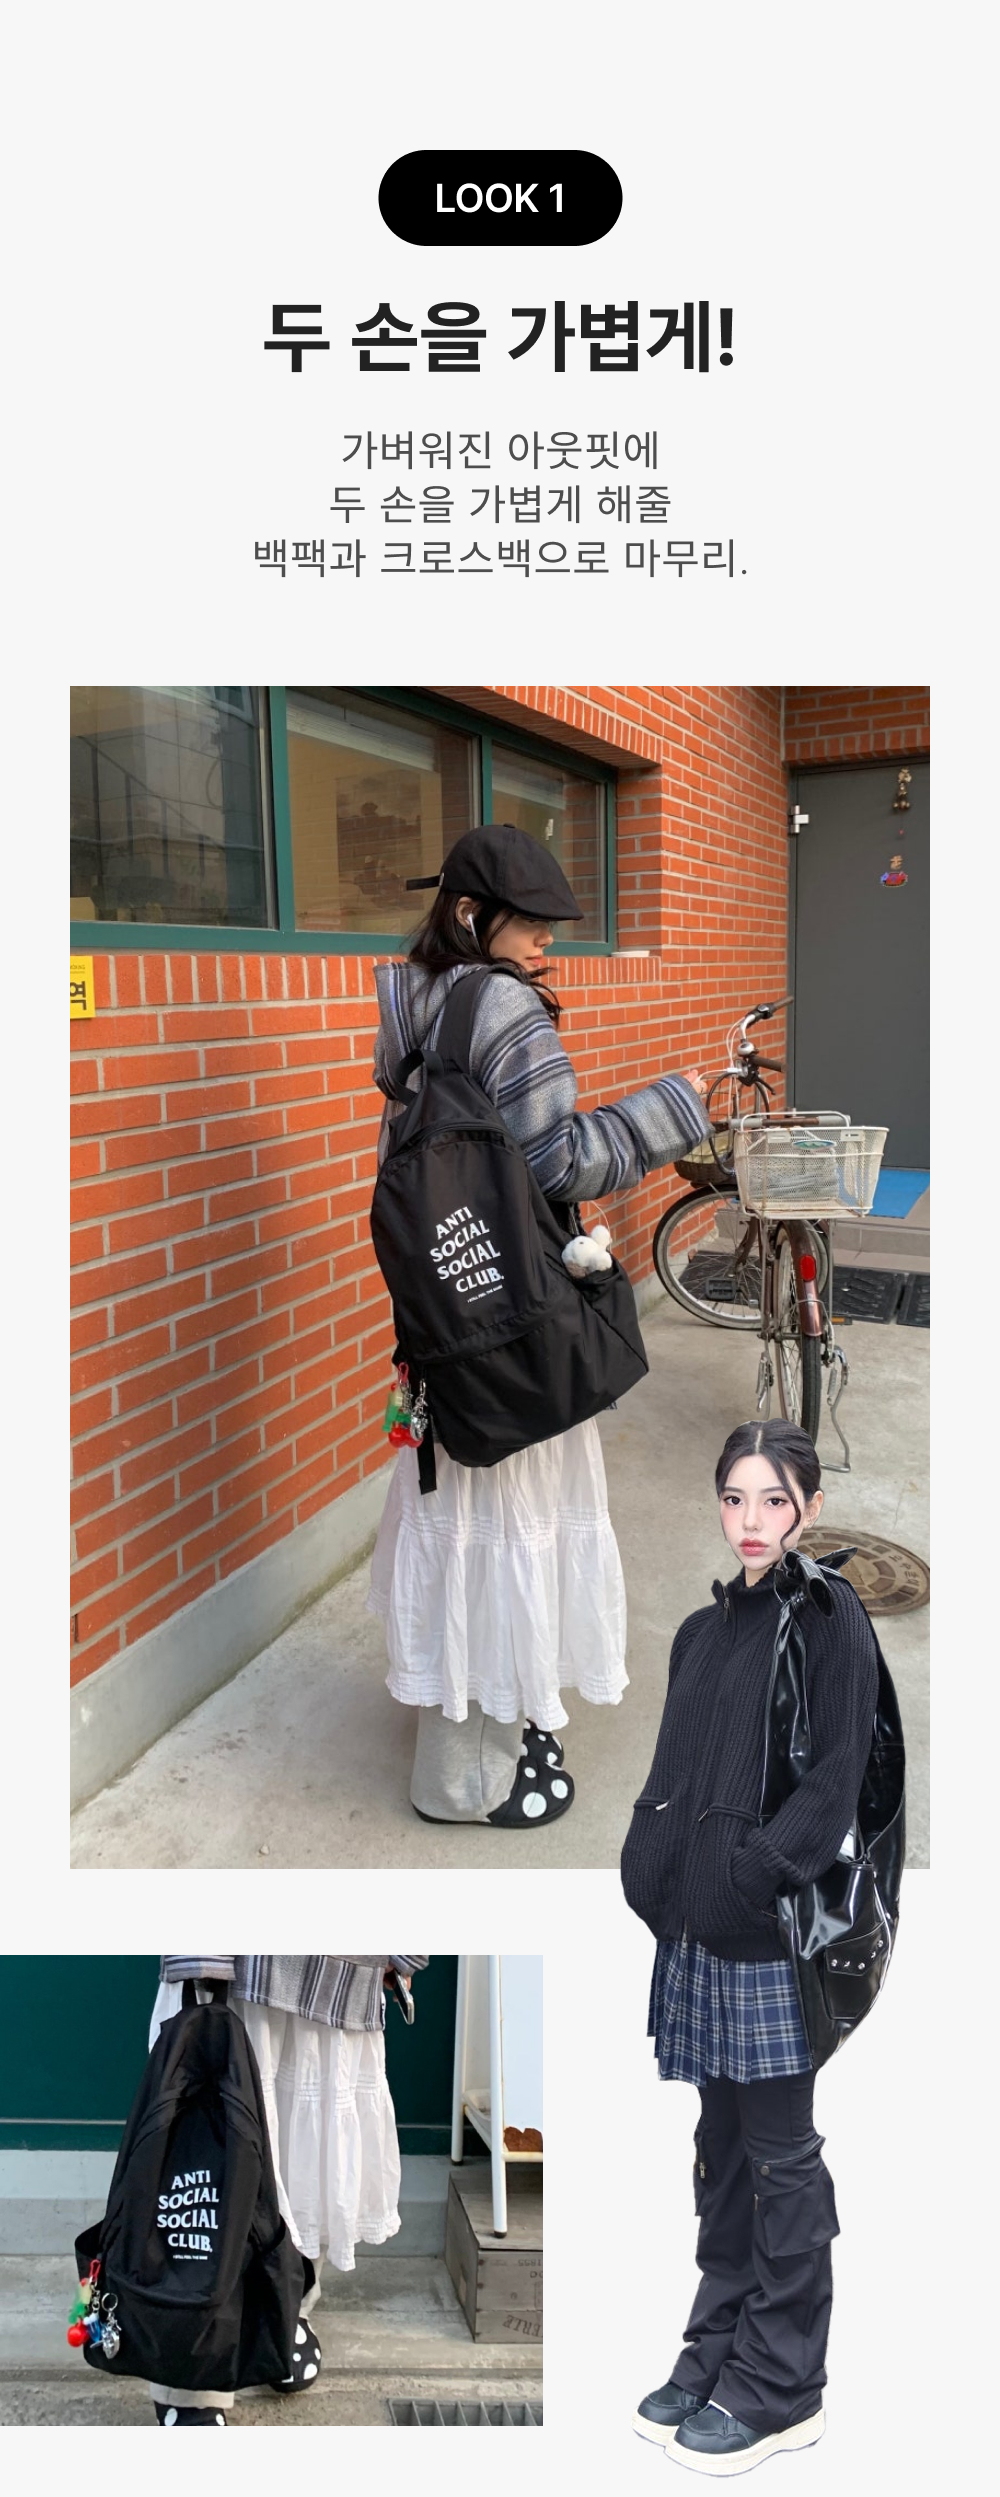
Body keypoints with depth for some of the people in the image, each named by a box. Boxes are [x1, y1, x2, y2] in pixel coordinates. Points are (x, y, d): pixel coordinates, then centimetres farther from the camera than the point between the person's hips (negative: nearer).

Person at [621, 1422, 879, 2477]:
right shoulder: (703, 1630, 14)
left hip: (774, 1927, -7)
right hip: (700, 1925, 7)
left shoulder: (830, 1615, -7)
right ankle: (717, 2351, 28)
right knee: (723, 2146, 16)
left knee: (780, 2155, 3)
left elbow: (838, 1774, -14)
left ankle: (782, 2385, 16)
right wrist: (651, 1867, 3)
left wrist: (755, 1869, -20)